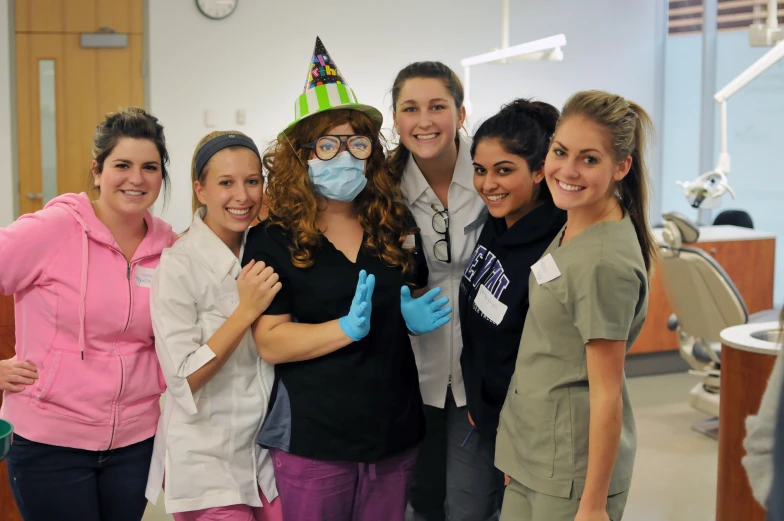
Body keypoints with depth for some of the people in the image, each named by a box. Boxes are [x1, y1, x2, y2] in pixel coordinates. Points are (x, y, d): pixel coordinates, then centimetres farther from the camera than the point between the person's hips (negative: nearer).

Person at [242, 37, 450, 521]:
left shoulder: (396, 224, 5)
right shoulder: (274, 240, -8)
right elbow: (271, 342, -14)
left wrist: (417, 317, -2)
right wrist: (347, 328, -27)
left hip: (395, 432, 4)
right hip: (312, 440, -4)